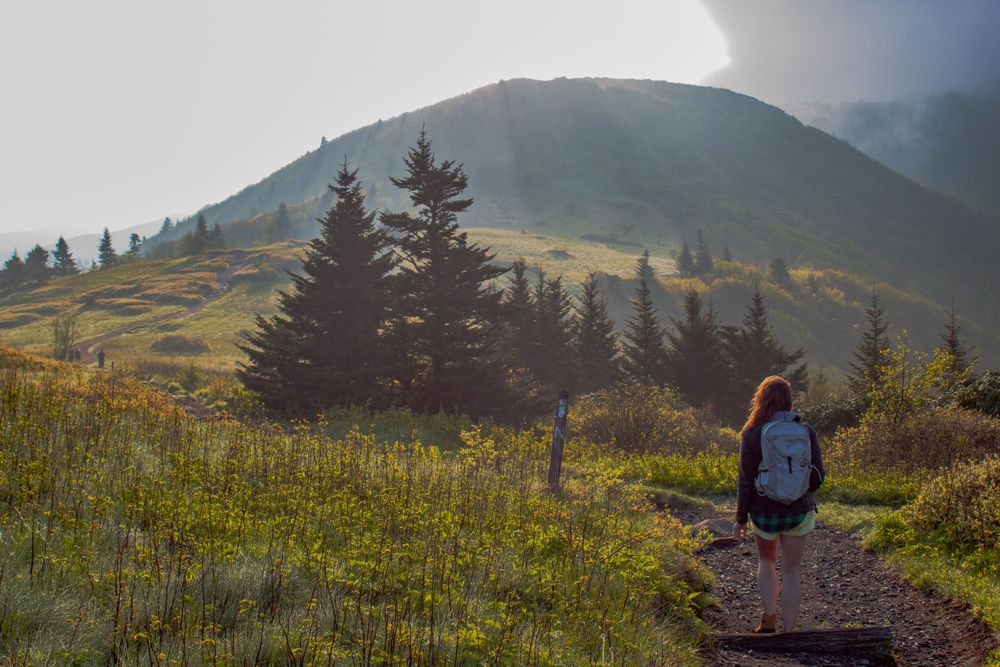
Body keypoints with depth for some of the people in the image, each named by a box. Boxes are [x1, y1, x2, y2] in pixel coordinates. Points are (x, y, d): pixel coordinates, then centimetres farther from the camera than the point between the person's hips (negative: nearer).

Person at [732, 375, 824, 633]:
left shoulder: (752, 434, -11)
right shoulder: (806, 431, -6)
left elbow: (745, 481, -9)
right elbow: (818, 475, -1)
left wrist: (740, 519, 0)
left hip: (764, 511, -1)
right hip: (799, 512, 1)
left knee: (766, 561, 23)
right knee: (791, 571, 11)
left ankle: (769, 618, 11)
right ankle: (789, 631, 13)